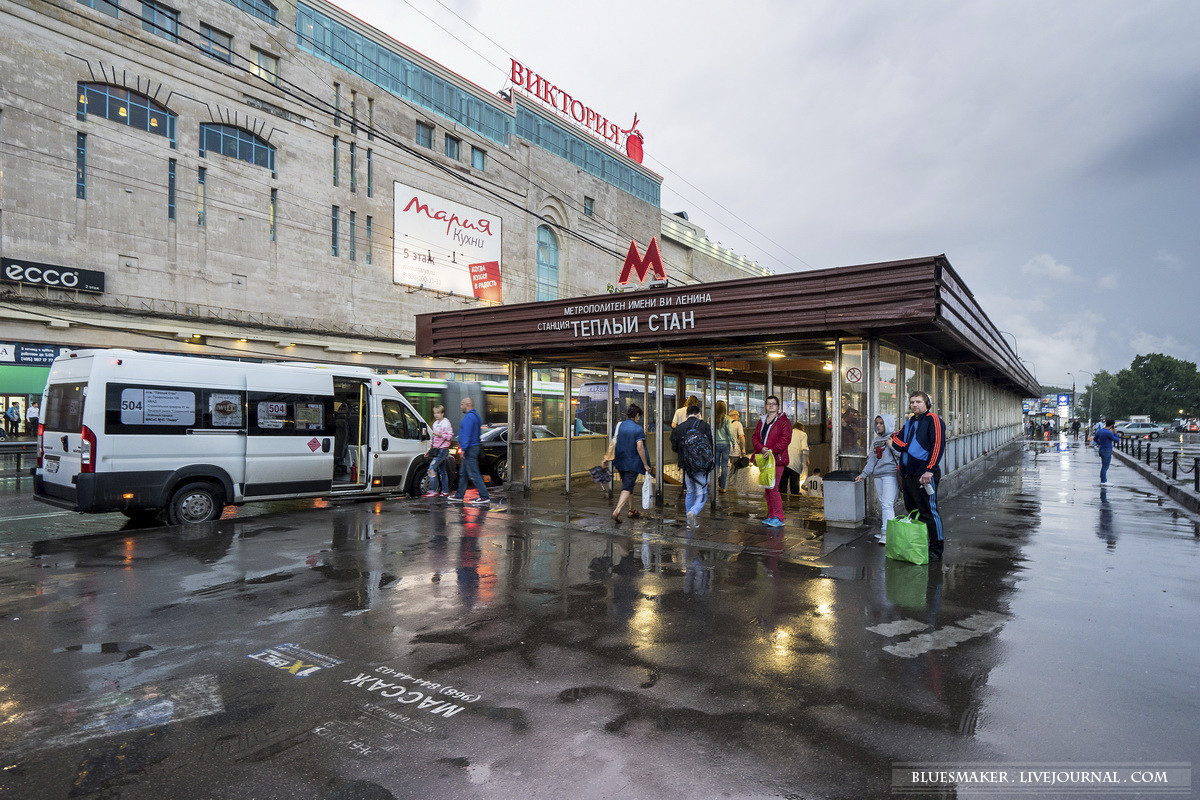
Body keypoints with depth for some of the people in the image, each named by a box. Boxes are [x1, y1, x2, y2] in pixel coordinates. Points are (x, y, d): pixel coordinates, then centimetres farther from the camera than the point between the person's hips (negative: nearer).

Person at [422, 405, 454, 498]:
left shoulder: (446, 423, -8)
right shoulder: (435, 423, 18)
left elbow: (450, 436, -14)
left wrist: (440, 435, -25)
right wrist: (430, 448, 21)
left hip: (443, 449, -9)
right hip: (437, 449, 9)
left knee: (432, 468, -14)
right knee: (442, 470, 10)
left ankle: (434, 491, -11)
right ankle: (445, 492, 13)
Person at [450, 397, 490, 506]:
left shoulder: (469, 416, -16)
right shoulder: (475, 415, 17)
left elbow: (467, 434, -23)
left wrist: (463, 449, -23)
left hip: (470, 449, -11)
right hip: (473, 447, 11)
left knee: (474, 474, -10)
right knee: (463, 473, 17)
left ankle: (485, 497, -10)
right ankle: (459, 496, 25)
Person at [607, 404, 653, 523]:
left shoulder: (619, 425, 2)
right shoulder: (638, 429, -11)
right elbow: (639, 447, -17)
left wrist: (611, 460, 13)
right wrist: (645, 464, -11)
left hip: (620, 462, 6)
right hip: (633, 463, -5)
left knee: (628, 484, 21)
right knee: (627, 488, -2)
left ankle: (633, 510, 32)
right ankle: (617, 511, -19)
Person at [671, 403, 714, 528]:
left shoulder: (679, 428, 2)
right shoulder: (704, 426, -5)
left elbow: (674, 447, 5)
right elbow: (711, 446, -6)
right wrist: (709, 459, 11)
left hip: (687, 466, 3)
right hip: (701, 466, -3)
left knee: (690, 492, 18)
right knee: (702, 494, 3)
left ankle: (690, 521, 20)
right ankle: (693, 512, -23)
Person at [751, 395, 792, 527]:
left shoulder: (783, 421, -2)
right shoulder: (762, 421, 17)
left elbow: (786, 439, -11)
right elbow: (755, 437, 11)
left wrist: (772, 450, -21)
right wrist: (761, 448, -9)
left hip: (776, 458, -7)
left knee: (773, 488, -12)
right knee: (767, 488, 10)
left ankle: (778, 517, -5)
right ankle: (770, 515, 18)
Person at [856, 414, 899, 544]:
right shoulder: (875, 440, 19)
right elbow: (872, 459, 20)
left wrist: (892, 446, -19)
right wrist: (864, 474, 14)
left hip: (890, 474, -7)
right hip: (877, 475, 7)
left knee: (887, 504, -14)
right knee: (882, 504, 9)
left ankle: (886, 533, -18)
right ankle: (883, 530, 15)